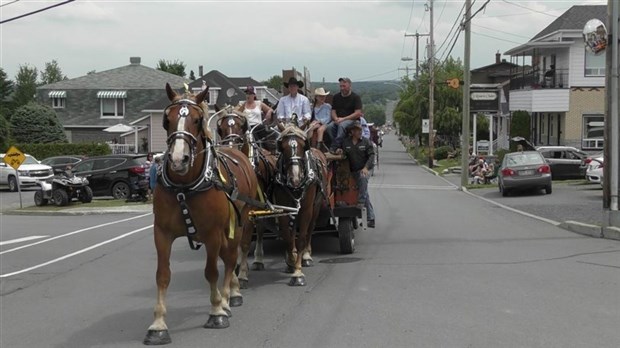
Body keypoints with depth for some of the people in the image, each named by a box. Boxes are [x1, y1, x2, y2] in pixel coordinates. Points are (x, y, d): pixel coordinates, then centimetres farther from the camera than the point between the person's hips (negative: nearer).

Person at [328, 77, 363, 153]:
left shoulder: (356, 97, 1)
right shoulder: (336, 97, 17)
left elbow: (357, 113, -9)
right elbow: (333, 111, 15)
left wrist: (343, 119, -16)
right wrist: (336, 119, -10)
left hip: (352, 120, -5)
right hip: (339, 120, 5)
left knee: (342, 125, -37)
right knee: (330, 127, -29)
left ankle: (334, 148, -45)